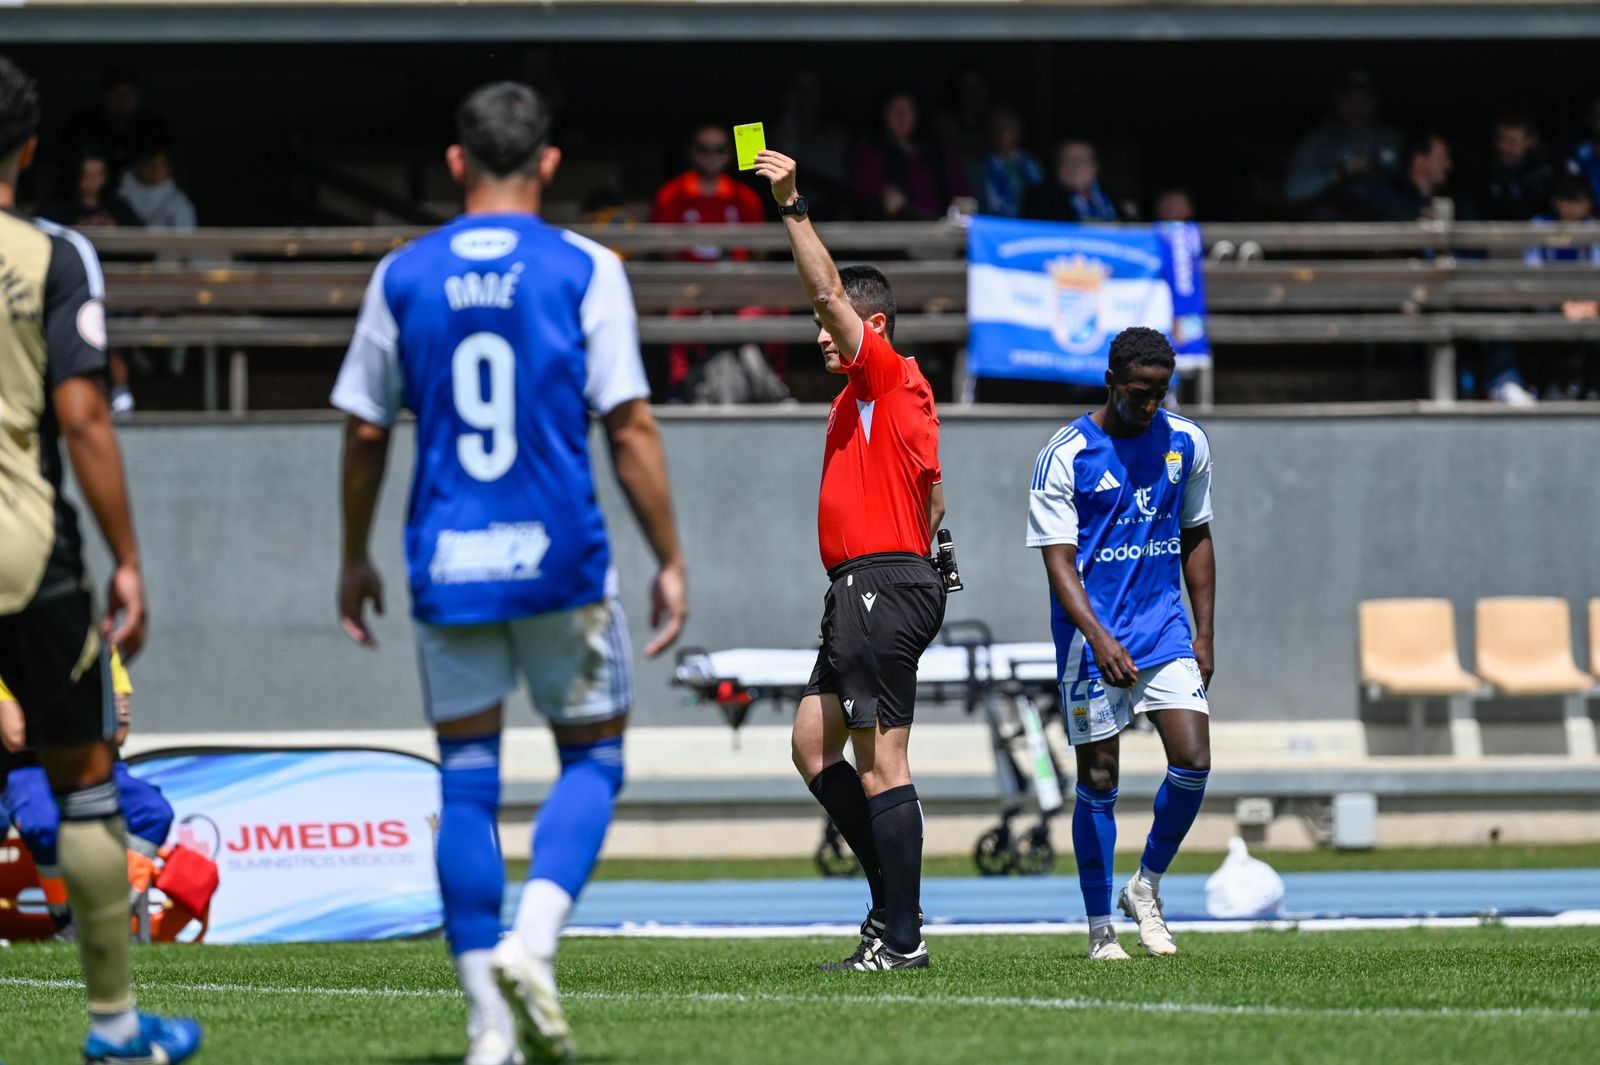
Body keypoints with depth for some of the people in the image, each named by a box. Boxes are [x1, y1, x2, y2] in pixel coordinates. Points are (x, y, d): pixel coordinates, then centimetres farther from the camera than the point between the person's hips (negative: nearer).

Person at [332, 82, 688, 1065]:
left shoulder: (403, 277, 5)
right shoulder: (584, 271, -3)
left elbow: (366, 432, 8)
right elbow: (631, 428, -6)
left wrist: (356, 559, 21)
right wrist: (671, 562, 1)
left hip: (448, 567, 2)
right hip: (561, 559, -2)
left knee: (467, 777, 7)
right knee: (593, 755, 13)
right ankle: (533, 942, -11)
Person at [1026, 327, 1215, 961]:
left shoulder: (1186, 444, 5)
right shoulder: (1064, 457, -9)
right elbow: (1059, 561, -12)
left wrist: (1204, 634, 10)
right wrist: (1100, 639, -25)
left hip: (1166, 631, 4)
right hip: (1091, 640, -4)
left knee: (1193, 762, -9)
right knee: (1098, 780, 0)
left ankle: (1146, 888, 13)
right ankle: (1100, 929, 10)